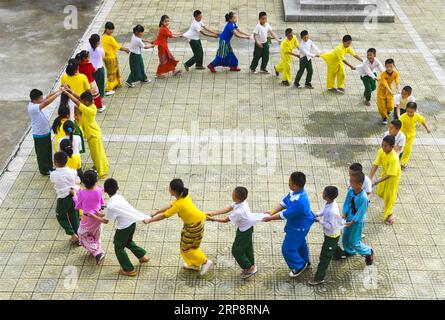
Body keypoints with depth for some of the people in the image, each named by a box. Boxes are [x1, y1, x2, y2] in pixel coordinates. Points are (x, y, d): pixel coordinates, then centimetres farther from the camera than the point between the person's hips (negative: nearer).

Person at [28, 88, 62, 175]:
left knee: (49, 151, 25)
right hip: (40, 135, -8)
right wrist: (58, 93, -45)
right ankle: (44, 170, 33)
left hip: (47, 131, 8)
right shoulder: (32, 108, -34)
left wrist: (59, 90, -29)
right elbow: (46, 103, -45)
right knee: (42, 153, 14)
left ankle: (50, 167, 45)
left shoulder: (38, 102, -9)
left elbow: (48, 96, -10)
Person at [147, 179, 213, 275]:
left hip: (194, 226, -8)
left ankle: (205, 261, 21)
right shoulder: (183, 196, -7)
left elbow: (164, 216, -25)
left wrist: (150, 220, -14)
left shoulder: (180, 204, -33)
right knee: (190, 244, 25)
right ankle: (194, 264, 42)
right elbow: (171, 206, 6)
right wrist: (156, 212, 5)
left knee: (186, 247, 11)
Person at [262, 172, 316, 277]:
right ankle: (305, 262, 53)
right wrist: (272, 211, -11)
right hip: (300, 224, 9)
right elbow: (284, 202, -2)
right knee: (300, 243, 30)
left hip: (298, 228, -9)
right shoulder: (296, 191, -14)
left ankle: (299, 266, 31)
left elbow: (285, 215, -31)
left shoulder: (299, 202, -43)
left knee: (288, 249, 8)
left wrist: (270, 218, -20)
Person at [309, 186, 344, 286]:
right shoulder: (330, 203, -15)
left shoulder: (332, 212, -41)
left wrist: (320, 221, -25)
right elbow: (324, 211, 6)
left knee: (325, 257, 4)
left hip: (332, 235, -9)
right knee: (333, 247, 39)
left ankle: (319, 278, 16)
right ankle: (340, 254, 69)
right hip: (330, 233, 9)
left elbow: (331, 226, -31)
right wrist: (317, 214, -9)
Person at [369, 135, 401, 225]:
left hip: (393, 176, -6)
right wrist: (370, 178, -33)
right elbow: (375, 165, -22)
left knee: (389, 196, 9)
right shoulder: (381, 151, -24)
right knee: (381, 193, 24)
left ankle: (389, 214, 32)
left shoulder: (394, 158, -42)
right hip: (385, 173, 6)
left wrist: (376, 182, -41)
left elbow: (389, 175, -37)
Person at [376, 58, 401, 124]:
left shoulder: (396, 73, -21)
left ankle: (387, 112, 39)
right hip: (382, 90, -3)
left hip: (390, 89, 3)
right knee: (381, 105, 0)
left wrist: (398, 90, -53)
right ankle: (384, 117, 27)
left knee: (390, 106, 2)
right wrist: (391, 92, -54)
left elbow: (397, 83, -32)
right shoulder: (383, 74, -31)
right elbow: (385, 85, -39)